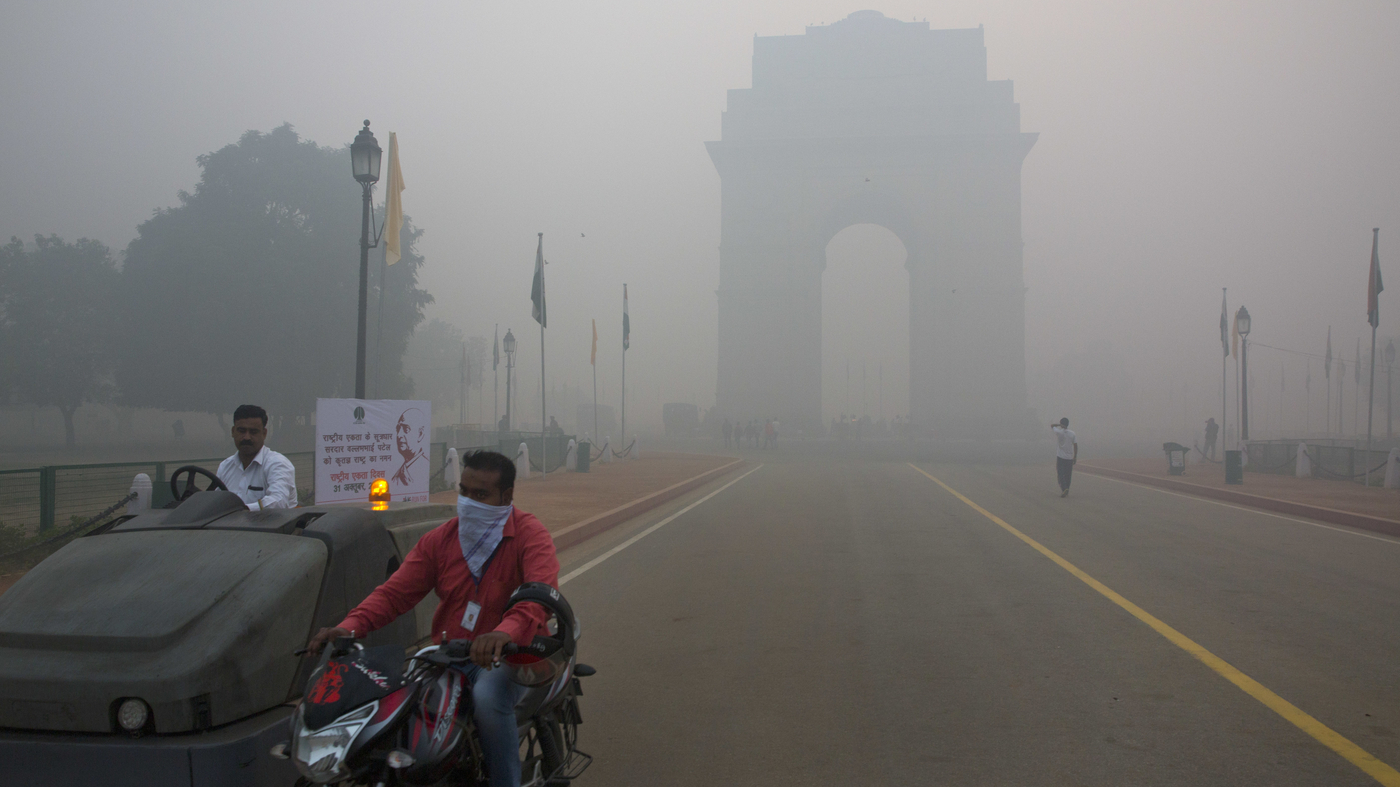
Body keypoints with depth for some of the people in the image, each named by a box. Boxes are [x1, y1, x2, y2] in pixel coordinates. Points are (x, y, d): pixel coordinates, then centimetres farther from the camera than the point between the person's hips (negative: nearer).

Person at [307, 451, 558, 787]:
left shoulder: (529, 534, -8)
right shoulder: (440, 539, 9)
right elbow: (395, 592, 4)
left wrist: (506, 633, -48)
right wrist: (350, 626, -15)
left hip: (508, 657, -5)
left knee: (488, 697, -35)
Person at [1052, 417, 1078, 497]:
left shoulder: (1059, 432, -8)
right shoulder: (1072, 434, 0)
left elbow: (1052, 425, 8)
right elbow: (1075, 445, 1)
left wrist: (1060, 425, -5)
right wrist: (1075, 457, 8)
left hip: (1060, 457, -3)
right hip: (1070, 458, 3)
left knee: (1061, 474, -4)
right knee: (1068, 475, 12)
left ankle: (1064, 488, -24)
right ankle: (1066, 492, 16)